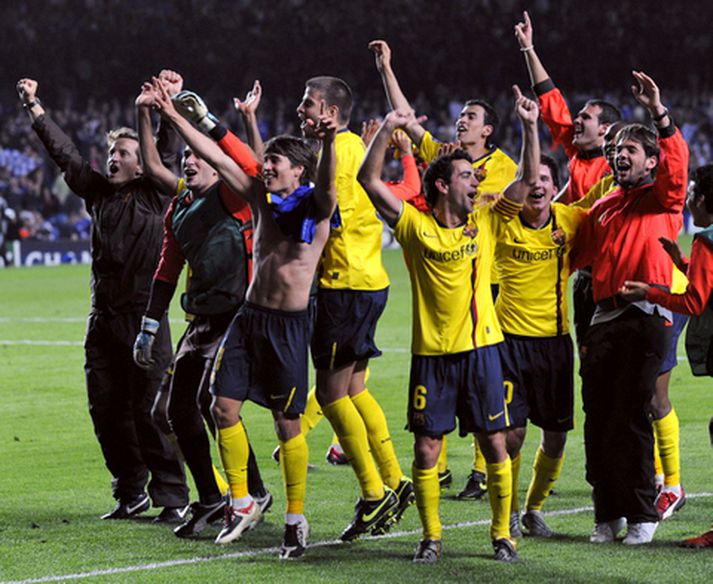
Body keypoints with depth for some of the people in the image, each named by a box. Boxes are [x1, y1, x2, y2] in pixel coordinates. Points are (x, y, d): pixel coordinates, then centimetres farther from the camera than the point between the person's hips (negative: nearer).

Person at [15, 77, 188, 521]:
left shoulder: (155, 196, 0)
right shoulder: (99, 193, 13)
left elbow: (167, 154, -12)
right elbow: (66, 154, 13)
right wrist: (35, 107, 9)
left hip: (145, 317, -6)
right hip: (104, 316, 6)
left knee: (149, 411, -8)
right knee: (107, 411, 7)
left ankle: (172, 497, -2)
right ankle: (131, 495, 19)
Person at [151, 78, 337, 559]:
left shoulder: (317, 205, -7)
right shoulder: (262, 199, 9)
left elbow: (327, 182, -30)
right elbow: (217, 158, 8)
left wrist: (329, 143, -50)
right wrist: (176, 117, 3)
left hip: (290, 324, -6)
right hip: (250, 316, 6)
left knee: (287, 423, -1)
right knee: (224, 407, 0)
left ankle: (296, 519, 10)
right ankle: (241, 503, 15)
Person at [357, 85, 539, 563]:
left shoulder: (486, 223, 6)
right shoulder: (415, 227, -1)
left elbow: (528, 180, 3)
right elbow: (370, 180, -7)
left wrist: (530, 128, -8)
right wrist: (388, 130, -17)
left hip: (481, 348, 1)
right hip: (431, 353, -1)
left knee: (495, 443, 2)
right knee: (426, 448, 1)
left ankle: (503, 534, 12)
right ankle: (431, 537, 13)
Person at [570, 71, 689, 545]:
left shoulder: (663, 200, 5)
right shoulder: (603, 208, 21)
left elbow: (676, 162, -15)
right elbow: (575, 252, 27)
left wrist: (659, 113, -23)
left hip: (646, 316, -6)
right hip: (604, 318, 6)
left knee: (630, 419, -8)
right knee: (597, 421, 2)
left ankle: (642, 515, 1)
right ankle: (608, 514, 10)